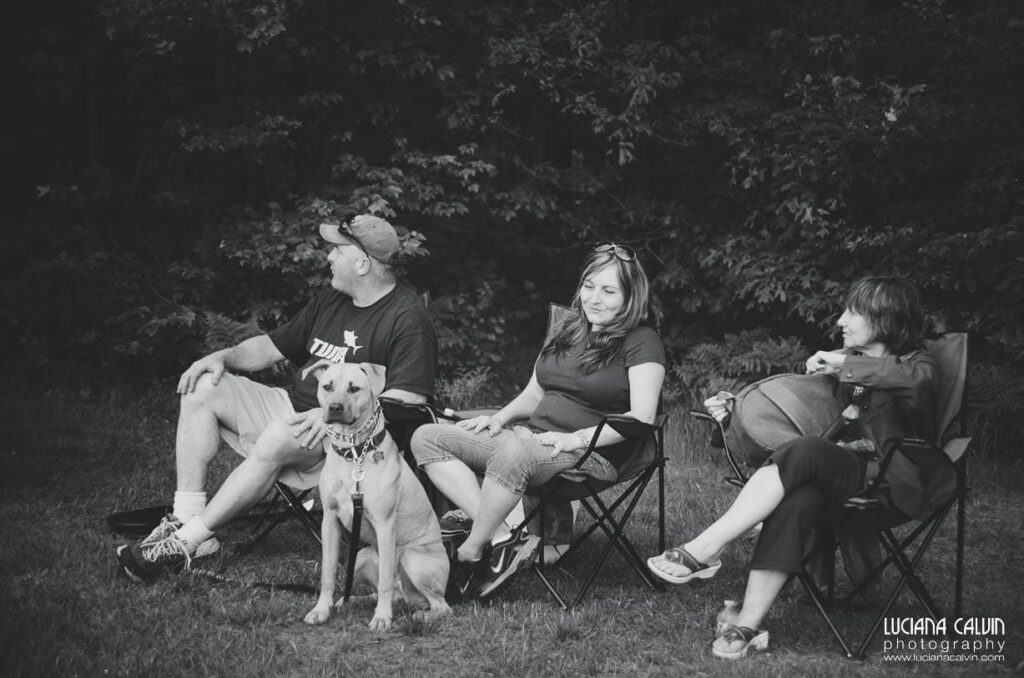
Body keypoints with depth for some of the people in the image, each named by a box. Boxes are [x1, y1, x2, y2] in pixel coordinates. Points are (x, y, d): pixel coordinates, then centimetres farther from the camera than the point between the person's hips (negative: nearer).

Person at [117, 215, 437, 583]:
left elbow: (408, 399, -21)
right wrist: (224, 356, 2)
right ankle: (187, 517, -13)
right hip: (295, 408, 9)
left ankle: (187, 542, -29)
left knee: (277, 439, -38)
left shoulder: (407, 318, -11)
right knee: (203, 387, -4)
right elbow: (272, 346, 22)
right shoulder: (330, 301, 17)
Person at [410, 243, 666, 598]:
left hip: (592, 454, -8)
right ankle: (501, 537, -24)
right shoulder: (565, 332, 21)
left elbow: (642, 417, -13)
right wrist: (500, 417, 9)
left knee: (514, 452, -42)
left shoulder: (641, 343, -2)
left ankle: (470, 552, -21)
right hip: (532, 439, 8)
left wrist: (578, 438, -21)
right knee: (426, 438, -8)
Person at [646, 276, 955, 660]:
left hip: (888, 482, -5)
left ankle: (704, 551, -36)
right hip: (840, 471, 5)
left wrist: (845, 364, -19)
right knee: (798, 497, -34)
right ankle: (747, 625, -43)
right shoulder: (846, 362, 25)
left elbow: (920, 378, -22)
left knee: (802, 453, -34)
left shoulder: (917, 363, 4)